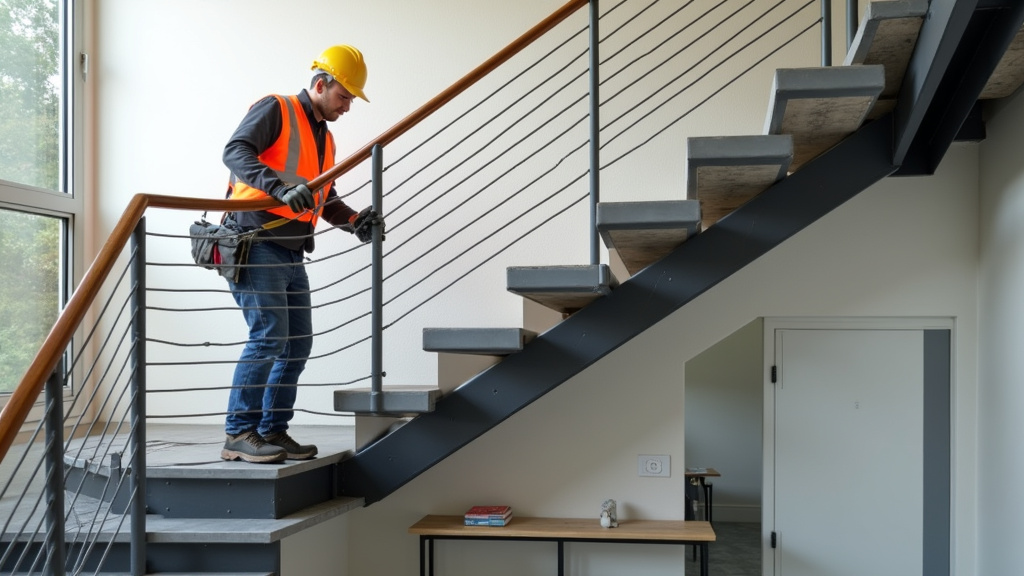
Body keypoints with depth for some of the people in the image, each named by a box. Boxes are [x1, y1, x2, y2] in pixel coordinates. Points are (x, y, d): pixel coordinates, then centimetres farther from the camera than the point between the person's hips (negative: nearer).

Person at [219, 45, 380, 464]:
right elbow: (235, 151, -19)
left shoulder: (324, 138, 22)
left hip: (291, 256, 9)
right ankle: (239, 435, -7)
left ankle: (273, 431, 17)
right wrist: (281, 187, -35)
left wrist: (354, 222, 7)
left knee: (298, 345, 8)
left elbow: (325, 199, 27)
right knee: (269, 337, -15)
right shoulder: (276, 110, -4)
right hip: (255, 245, -9)